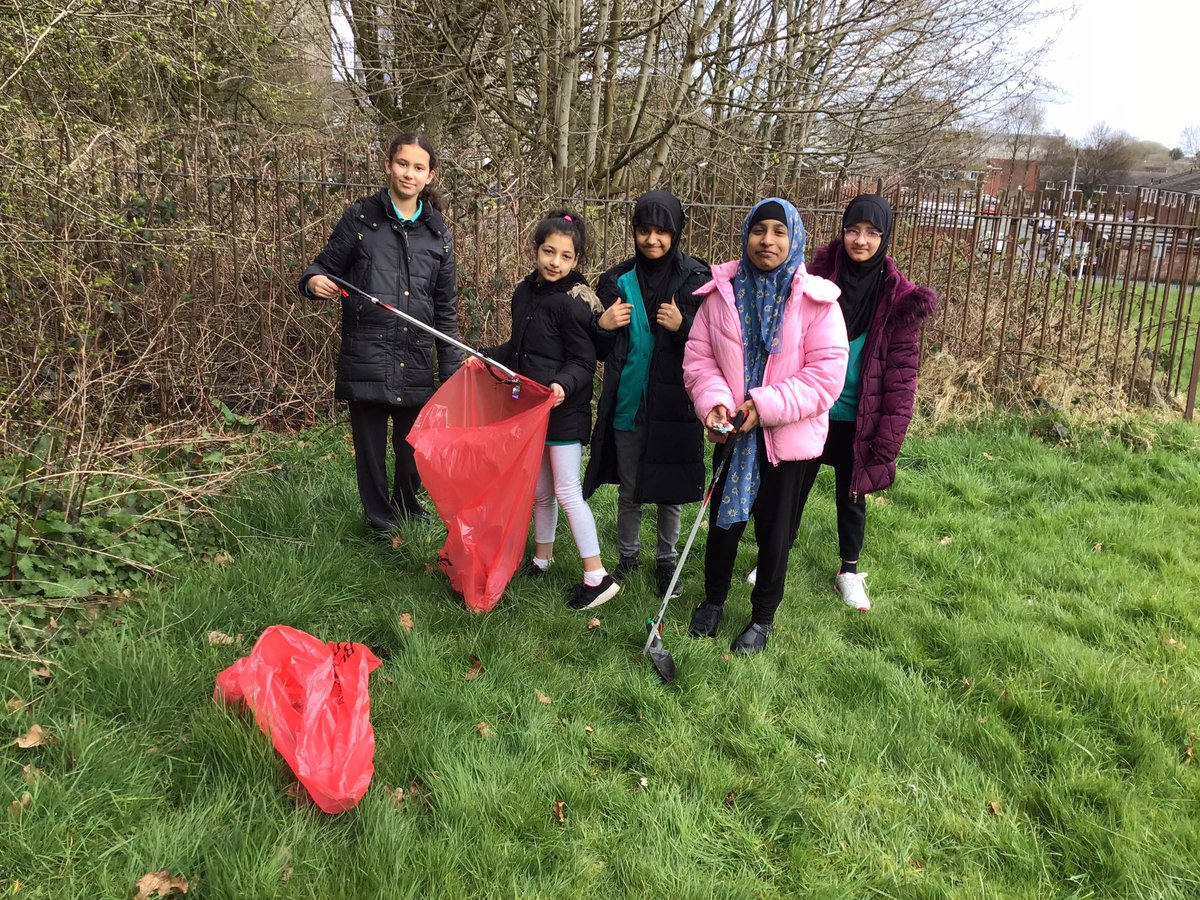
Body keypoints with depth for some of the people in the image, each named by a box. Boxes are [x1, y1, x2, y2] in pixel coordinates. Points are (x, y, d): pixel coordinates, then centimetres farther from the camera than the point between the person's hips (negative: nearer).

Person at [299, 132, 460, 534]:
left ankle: (409, 508, 35)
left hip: (416, 361, 2)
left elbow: (445, 308, 13)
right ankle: (380, 520, 23)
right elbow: (327, 265, 7)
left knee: (414, 442, 11)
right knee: (371, 444, 5)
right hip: (366, 354, -2)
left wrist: (452, 370, 9)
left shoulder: (438, 233, 9)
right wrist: (314, 280, -18)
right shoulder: (360, 217, 1)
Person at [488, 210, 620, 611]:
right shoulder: (524, 293, 7)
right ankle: (541, 559, 34)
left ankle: (597, 576, 1)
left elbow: (583, 363, -14)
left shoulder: (573, 303, -15)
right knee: (540, 491, 18)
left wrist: (563, 384, -32)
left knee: (567, 492, -6)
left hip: (564, 411, -7)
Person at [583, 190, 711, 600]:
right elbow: (600, 351, 10)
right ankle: (627, 556, 31)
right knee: (628, 491, 12)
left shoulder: (695, 280, -4)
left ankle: (666, 561, 27)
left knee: (669, 492, 8)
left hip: (673, 404, -2)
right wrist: (602, 326, -11)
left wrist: (681, 327, -20)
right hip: (626, 402, 2)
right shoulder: (618, 280, 3)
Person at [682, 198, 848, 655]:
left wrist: (766, 405, -23)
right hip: (732, 431, 2)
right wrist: (714, 401, -21)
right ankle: (713, 598, 40)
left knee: (775, 528, 12)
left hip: (788, 435, -2)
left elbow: (827, 373, -16)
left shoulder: (816, 300, -12)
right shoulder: (721, 293, -4)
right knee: (724, 519, 17)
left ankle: (763, 615, 33)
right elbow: (698, 357, -3)